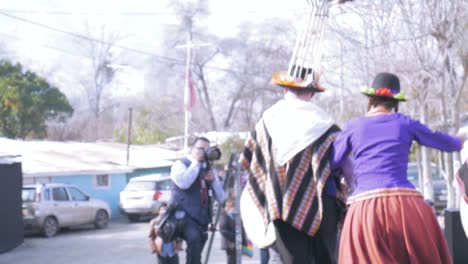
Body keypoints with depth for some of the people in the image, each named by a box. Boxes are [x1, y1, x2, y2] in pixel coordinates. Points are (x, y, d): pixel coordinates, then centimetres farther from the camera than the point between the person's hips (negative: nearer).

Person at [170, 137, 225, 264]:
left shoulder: (209, 168, 16)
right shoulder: (180, 164, 1)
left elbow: (221, 198, 10)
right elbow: (183, 183, -24)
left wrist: (214, 180, -7)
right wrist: (196, 162, -15)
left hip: (202, 218, 6)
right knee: (194, 238, -34)